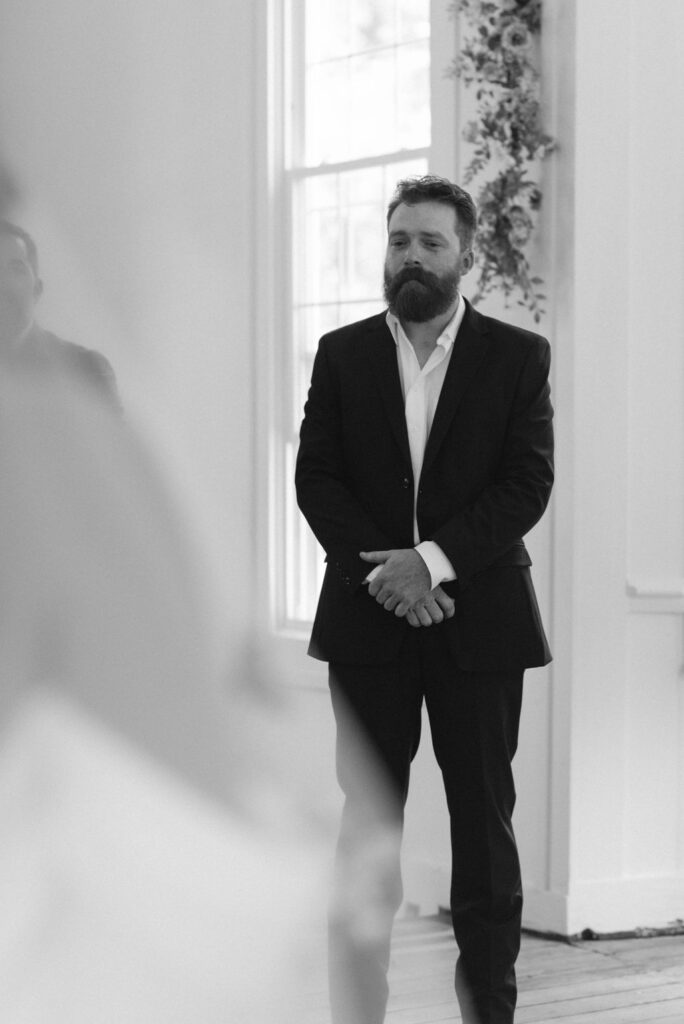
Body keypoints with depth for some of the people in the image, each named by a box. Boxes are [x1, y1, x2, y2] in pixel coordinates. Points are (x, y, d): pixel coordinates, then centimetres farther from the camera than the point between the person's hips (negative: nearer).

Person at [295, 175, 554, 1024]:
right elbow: (315, 478, 3)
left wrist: (433, 559, -15)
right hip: (369, 617, 1)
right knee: (366, 820, 2)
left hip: (478, 618, -1)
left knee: (483, 820, 2)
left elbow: (528, 483, -4)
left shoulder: (517, 356, 4)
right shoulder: (342, 354, 9)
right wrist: (380, 570, -11)